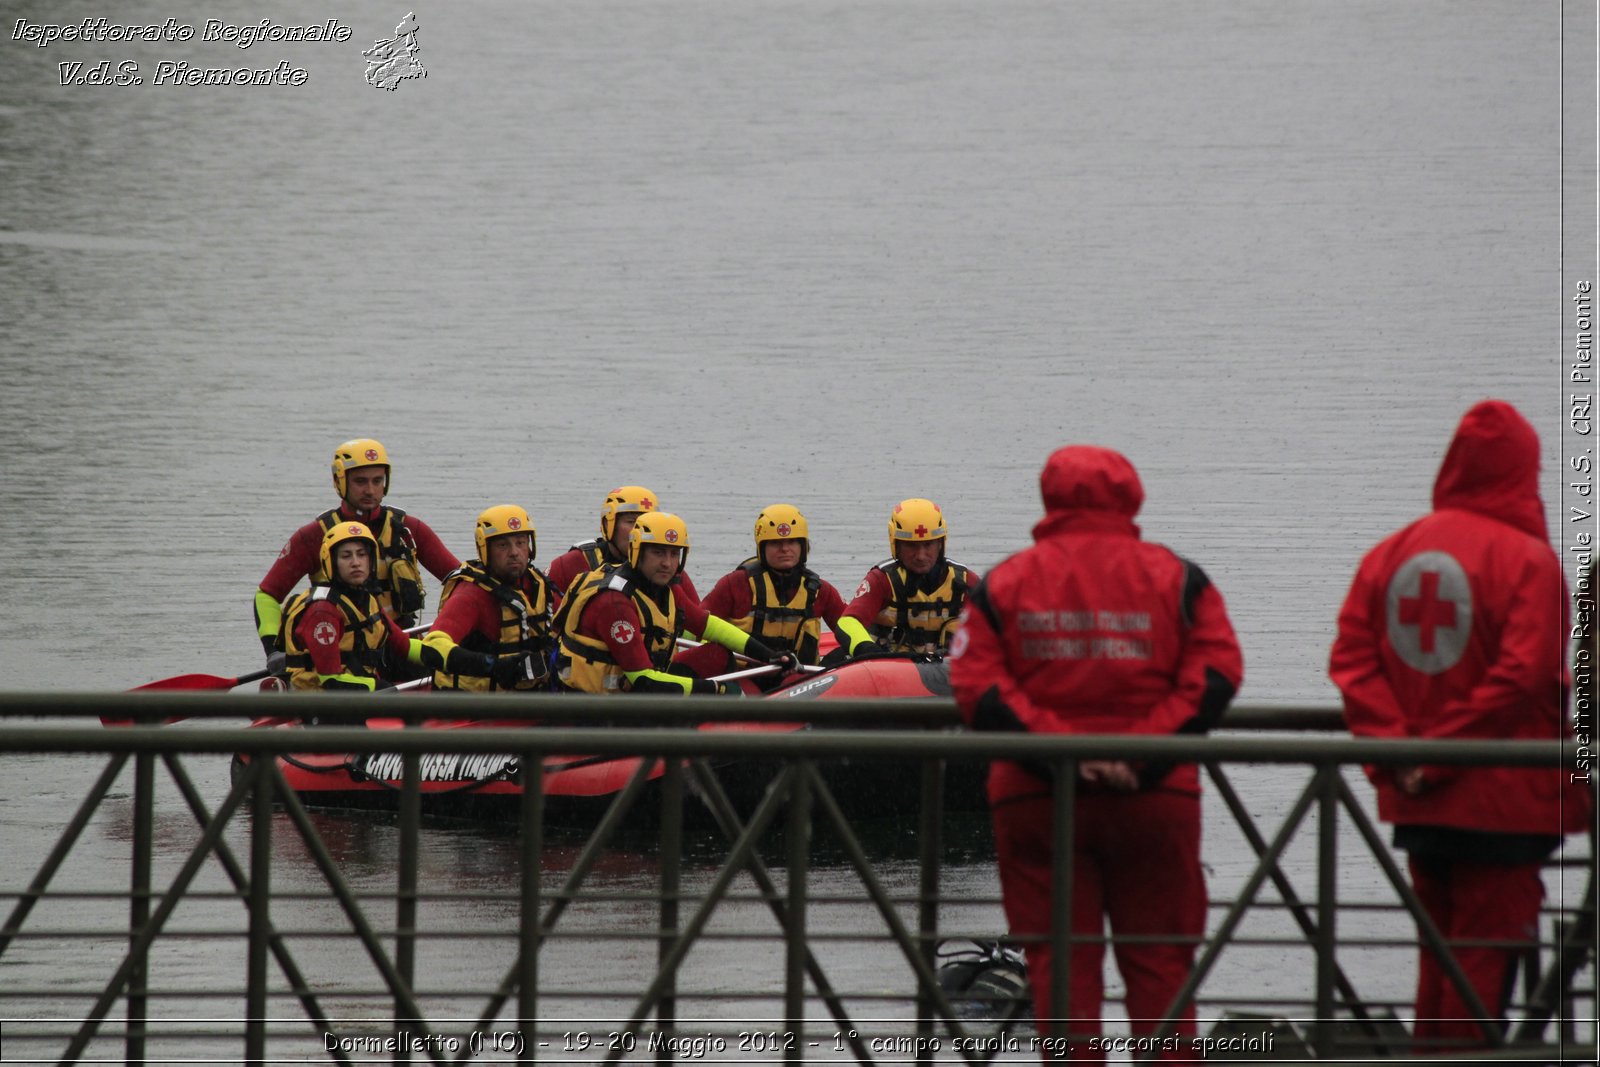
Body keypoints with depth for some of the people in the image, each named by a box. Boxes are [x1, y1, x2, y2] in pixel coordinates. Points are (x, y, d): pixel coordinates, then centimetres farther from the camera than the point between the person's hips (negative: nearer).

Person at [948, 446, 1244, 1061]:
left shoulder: (1002, 583, 6)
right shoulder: (1176, 578, 6)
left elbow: (978, 688, -6)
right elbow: (1214, 675, -6)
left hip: (1035, 797, 0)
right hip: (1156, 797, 0)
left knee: (1058, 961, 2)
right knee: (1160, 961, 6)